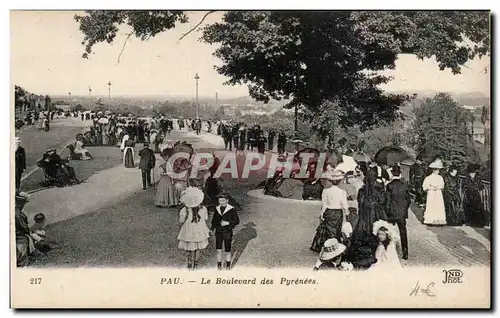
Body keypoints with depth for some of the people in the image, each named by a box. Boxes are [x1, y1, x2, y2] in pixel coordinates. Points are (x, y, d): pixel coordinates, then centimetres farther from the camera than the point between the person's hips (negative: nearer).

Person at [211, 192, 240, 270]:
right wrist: (212, 229, 4)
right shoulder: (217, 209, 5)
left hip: (228, 232, -3)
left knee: (227, 251, 7)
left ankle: (228, 266, 21)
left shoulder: (231, 209, -7)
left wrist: (228, 223, -16)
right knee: (218, 250, -1)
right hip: (219, 232, 3)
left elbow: (237, 221, -5)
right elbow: (214, 221, 15)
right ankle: (219, 266, 11)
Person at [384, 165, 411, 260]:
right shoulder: (404, 185, -2)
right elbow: (409, 200, 4)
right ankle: (405, 253, 11)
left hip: (392, 213, -3)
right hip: (402, 213, 3)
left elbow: (387, 200, -10)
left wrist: (387, 212, -1)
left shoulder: (389, 185, -11)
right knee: (403, 233, 9)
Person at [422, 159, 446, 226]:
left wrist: (439, 187, -5)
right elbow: (425, 187, -4)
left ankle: (439, 220, 0)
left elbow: (442, 186, 15)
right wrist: (432, 188, -14)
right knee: (431, 207, -7)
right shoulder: (429, 178, -3)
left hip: (439, 195, 4)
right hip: (431, 194, -4)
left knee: (439, 207, -3)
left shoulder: (440, 178, 9)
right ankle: (430, 220, -2)